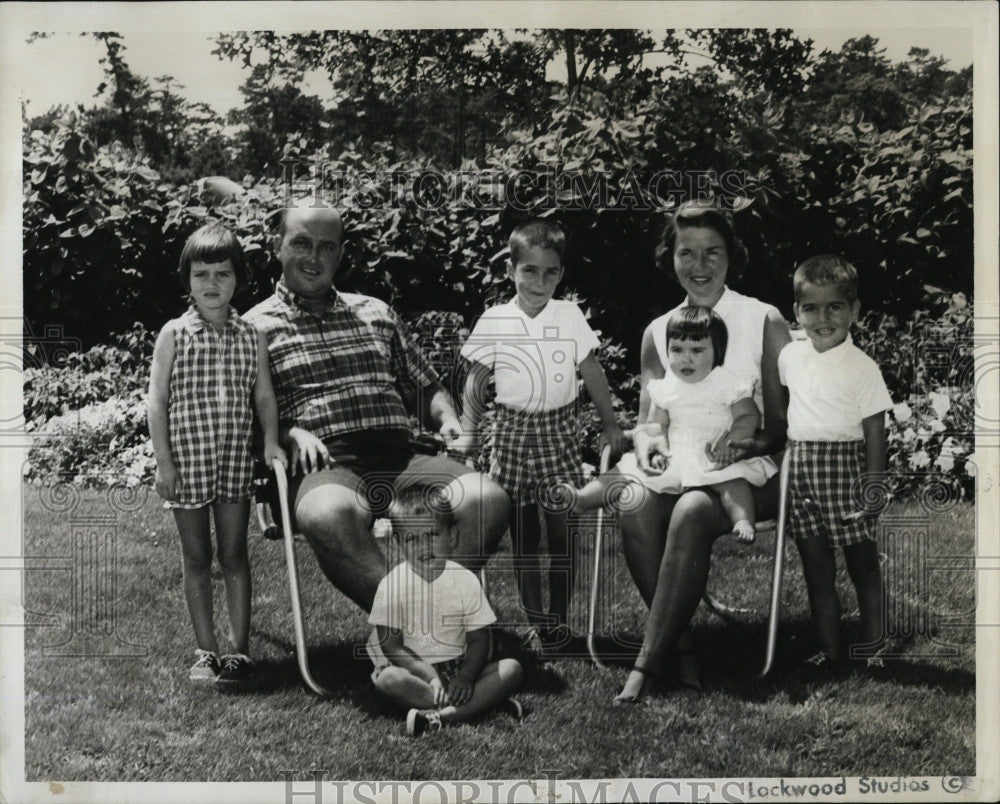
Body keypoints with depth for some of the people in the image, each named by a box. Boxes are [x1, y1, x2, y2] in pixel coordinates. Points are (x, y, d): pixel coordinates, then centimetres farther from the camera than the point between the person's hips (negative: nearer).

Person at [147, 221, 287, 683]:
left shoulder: (251, 337, 3)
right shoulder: (174, 335, -2)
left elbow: (264, 396, 6)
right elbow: (157, 401, -3)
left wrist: (271, 441, -10)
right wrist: (164, 462, -8)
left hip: (236, 459, 1)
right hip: (188, 460, -1)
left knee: (234, 554, 6)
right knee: (197, 558, 8)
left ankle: (239, 649, 13)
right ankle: (206, 650, 18)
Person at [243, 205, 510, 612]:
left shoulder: (375, 313, 26)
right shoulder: (256, 327, 12)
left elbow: (425, 386, 29)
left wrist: (447, 418, 8)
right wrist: (291, 433, -15)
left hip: (398, 456, 4)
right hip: (324, 465, -4)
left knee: (488, 499, -25)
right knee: (329, 515, -42)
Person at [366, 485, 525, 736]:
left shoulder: (465, 581, -4)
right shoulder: (392, 584, -9)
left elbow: (479, 640, -2)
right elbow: (392, 646, -10)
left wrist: (466, 676, -21)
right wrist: (429, 675, -24)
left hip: (458, 668, 2)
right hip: (414, 668, -2)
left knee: (512, 669, -19)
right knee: (388, 679, -34)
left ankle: (440, 716, -35)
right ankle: (485, 701, -32)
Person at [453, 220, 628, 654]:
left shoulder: (570, 317, 1)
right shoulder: (494, 321, 0)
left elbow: (592, 374, 7)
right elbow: (475, 382, 7)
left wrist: (610, 424, 8)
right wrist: (467, 434, 4)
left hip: (559, 429, -1)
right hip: (512, 430, 1)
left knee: (561, 527, 0)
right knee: (522, 532, 5)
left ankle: (558, 619, 11)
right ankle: (536, 622, 14)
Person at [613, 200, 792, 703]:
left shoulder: (763, 321, 8)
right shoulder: (658, 332, 17)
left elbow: (785, 420, 5)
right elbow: (646, 418, 16)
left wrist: (752, 445, -16)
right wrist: (645, 444, -8)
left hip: (747, 471, -3)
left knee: (691, 511, -35)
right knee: (635, 505, -31)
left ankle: (648, 659, -31)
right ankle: (681, 646, -24)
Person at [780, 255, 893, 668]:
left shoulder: (862, 367, -8)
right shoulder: (790, 356, 6)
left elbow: (875, 428, -8)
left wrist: (874, 482, -11)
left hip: (844, 468, -5)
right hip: (801, 471, 5)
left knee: (863, 568, 5)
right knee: (816, 572, 10)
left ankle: (871, 650, 16)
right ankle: (830, 649, 19)